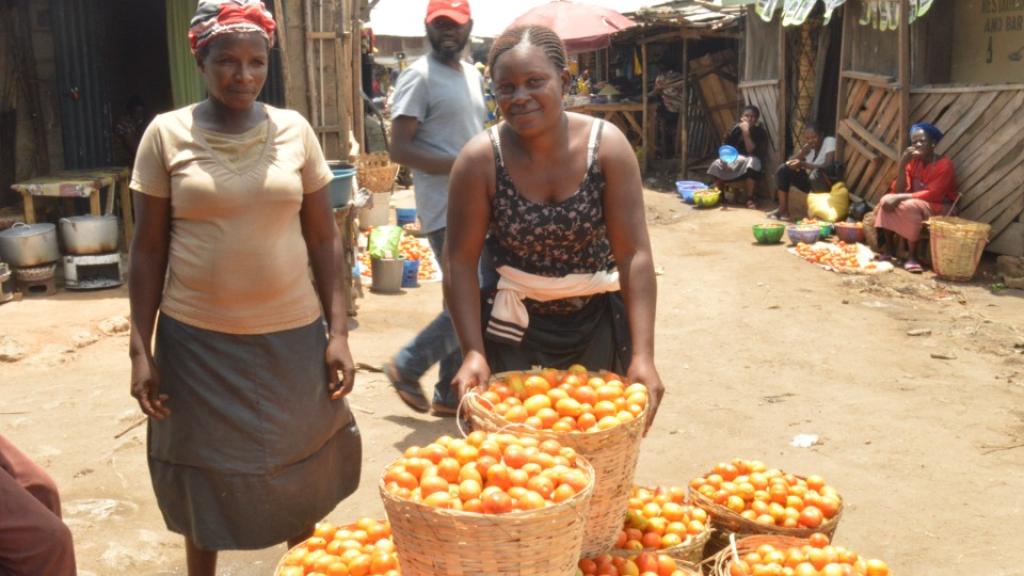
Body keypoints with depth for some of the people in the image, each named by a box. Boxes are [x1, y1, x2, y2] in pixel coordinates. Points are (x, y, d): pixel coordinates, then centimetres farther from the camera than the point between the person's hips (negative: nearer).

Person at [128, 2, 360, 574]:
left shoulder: (295, 130, 0)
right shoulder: (167, 133, -3)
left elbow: (323, 238, 3)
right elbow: (149, 249, 0)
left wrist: (338, 332, -2)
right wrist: (141, 348, -3)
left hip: (291, 335, 1)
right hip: (196, 340, -1)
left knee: (300, 475, 13)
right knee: (205, 476, 13)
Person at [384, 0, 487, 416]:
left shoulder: (473, 75, 16)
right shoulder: (419, 76, -10)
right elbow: (399, 149, -17)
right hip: (446, 210, -8)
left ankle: (451, 393, 23)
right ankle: (407, 367, 9)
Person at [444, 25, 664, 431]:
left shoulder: (606, 145, -13)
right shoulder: (480, 159, -14)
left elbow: (634, 255, -16)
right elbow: (461, 262, -12)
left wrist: (642, 355, -23)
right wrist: (474, 352, -21)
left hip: (597, 323, 1)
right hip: (513, 327, -1)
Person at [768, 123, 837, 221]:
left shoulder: (830, 141, -15)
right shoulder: (808, 147, 4)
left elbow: (828, 166, -29)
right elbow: (790, 163, -6)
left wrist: (803, 164, -36)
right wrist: (803, 151, -23)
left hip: (829, 183, -6)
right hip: (811, 182, 7)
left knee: (816, 172, -38)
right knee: (783, 169, -6)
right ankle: (783, 209, -8)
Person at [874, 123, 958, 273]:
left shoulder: (944, 164, -15)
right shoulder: (913, 162, 4)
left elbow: (932, 194, -25)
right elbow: (899, 191, -4)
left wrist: (900, 198, -29)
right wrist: (902, 166, -17)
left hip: (939, 209, -7)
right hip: (916, 204, 7)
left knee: (909, 206, -34)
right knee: (887, 200, -17)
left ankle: (912, 257, -32)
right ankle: (889, 250, -15)